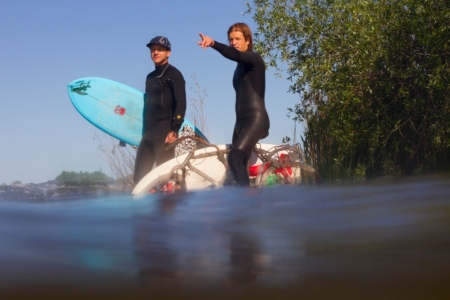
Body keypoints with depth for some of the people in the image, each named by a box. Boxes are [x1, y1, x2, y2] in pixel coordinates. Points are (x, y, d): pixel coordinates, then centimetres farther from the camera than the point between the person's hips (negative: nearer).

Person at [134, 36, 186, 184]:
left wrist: (174, 130, -20)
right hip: (149, 133, 8)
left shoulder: (174, 74, -1)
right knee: (140, 175, 4)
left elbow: (181, 103, -11)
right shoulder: (150, 77, 21)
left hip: (165, 132, -8)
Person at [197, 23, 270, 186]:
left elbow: (235, 55, -26)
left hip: (256, 120, -9)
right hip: (241, 122, 9)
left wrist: (213, 44, -43)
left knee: (234, 158, -26)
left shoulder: (254, 59, -4)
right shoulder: (240, 66, 20)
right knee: (240, 164, 5)